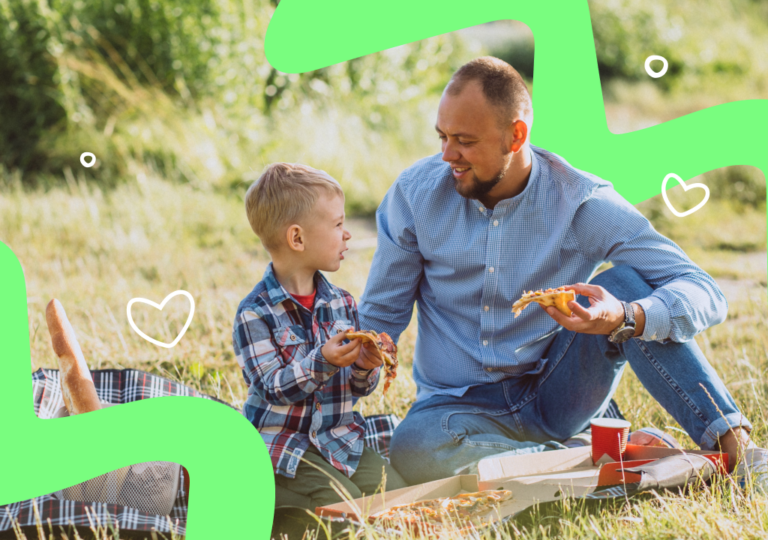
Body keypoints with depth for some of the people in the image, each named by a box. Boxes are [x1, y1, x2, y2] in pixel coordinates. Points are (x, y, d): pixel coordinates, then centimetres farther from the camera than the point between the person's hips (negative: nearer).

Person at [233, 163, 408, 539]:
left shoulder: (342, 304, 8)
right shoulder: (255, 313, -11)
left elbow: (358, 388, 10)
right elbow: (273, 388, -17)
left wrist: (365, 367, -14)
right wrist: (322, 363, -32)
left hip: (339, 438, 6)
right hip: (283, 447, -6)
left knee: (395, 490, -13)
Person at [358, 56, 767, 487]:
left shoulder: (582, 203, -12)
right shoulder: (415, 193, -6)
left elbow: (704, 293, -18)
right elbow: (380, 318, 5)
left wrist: (624, 319, -39)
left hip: (556, 397, -1)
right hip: (460, 404, 1)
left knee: (626, 282, -25)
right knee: (412, 448, -37)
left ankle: (733, 444, -28)